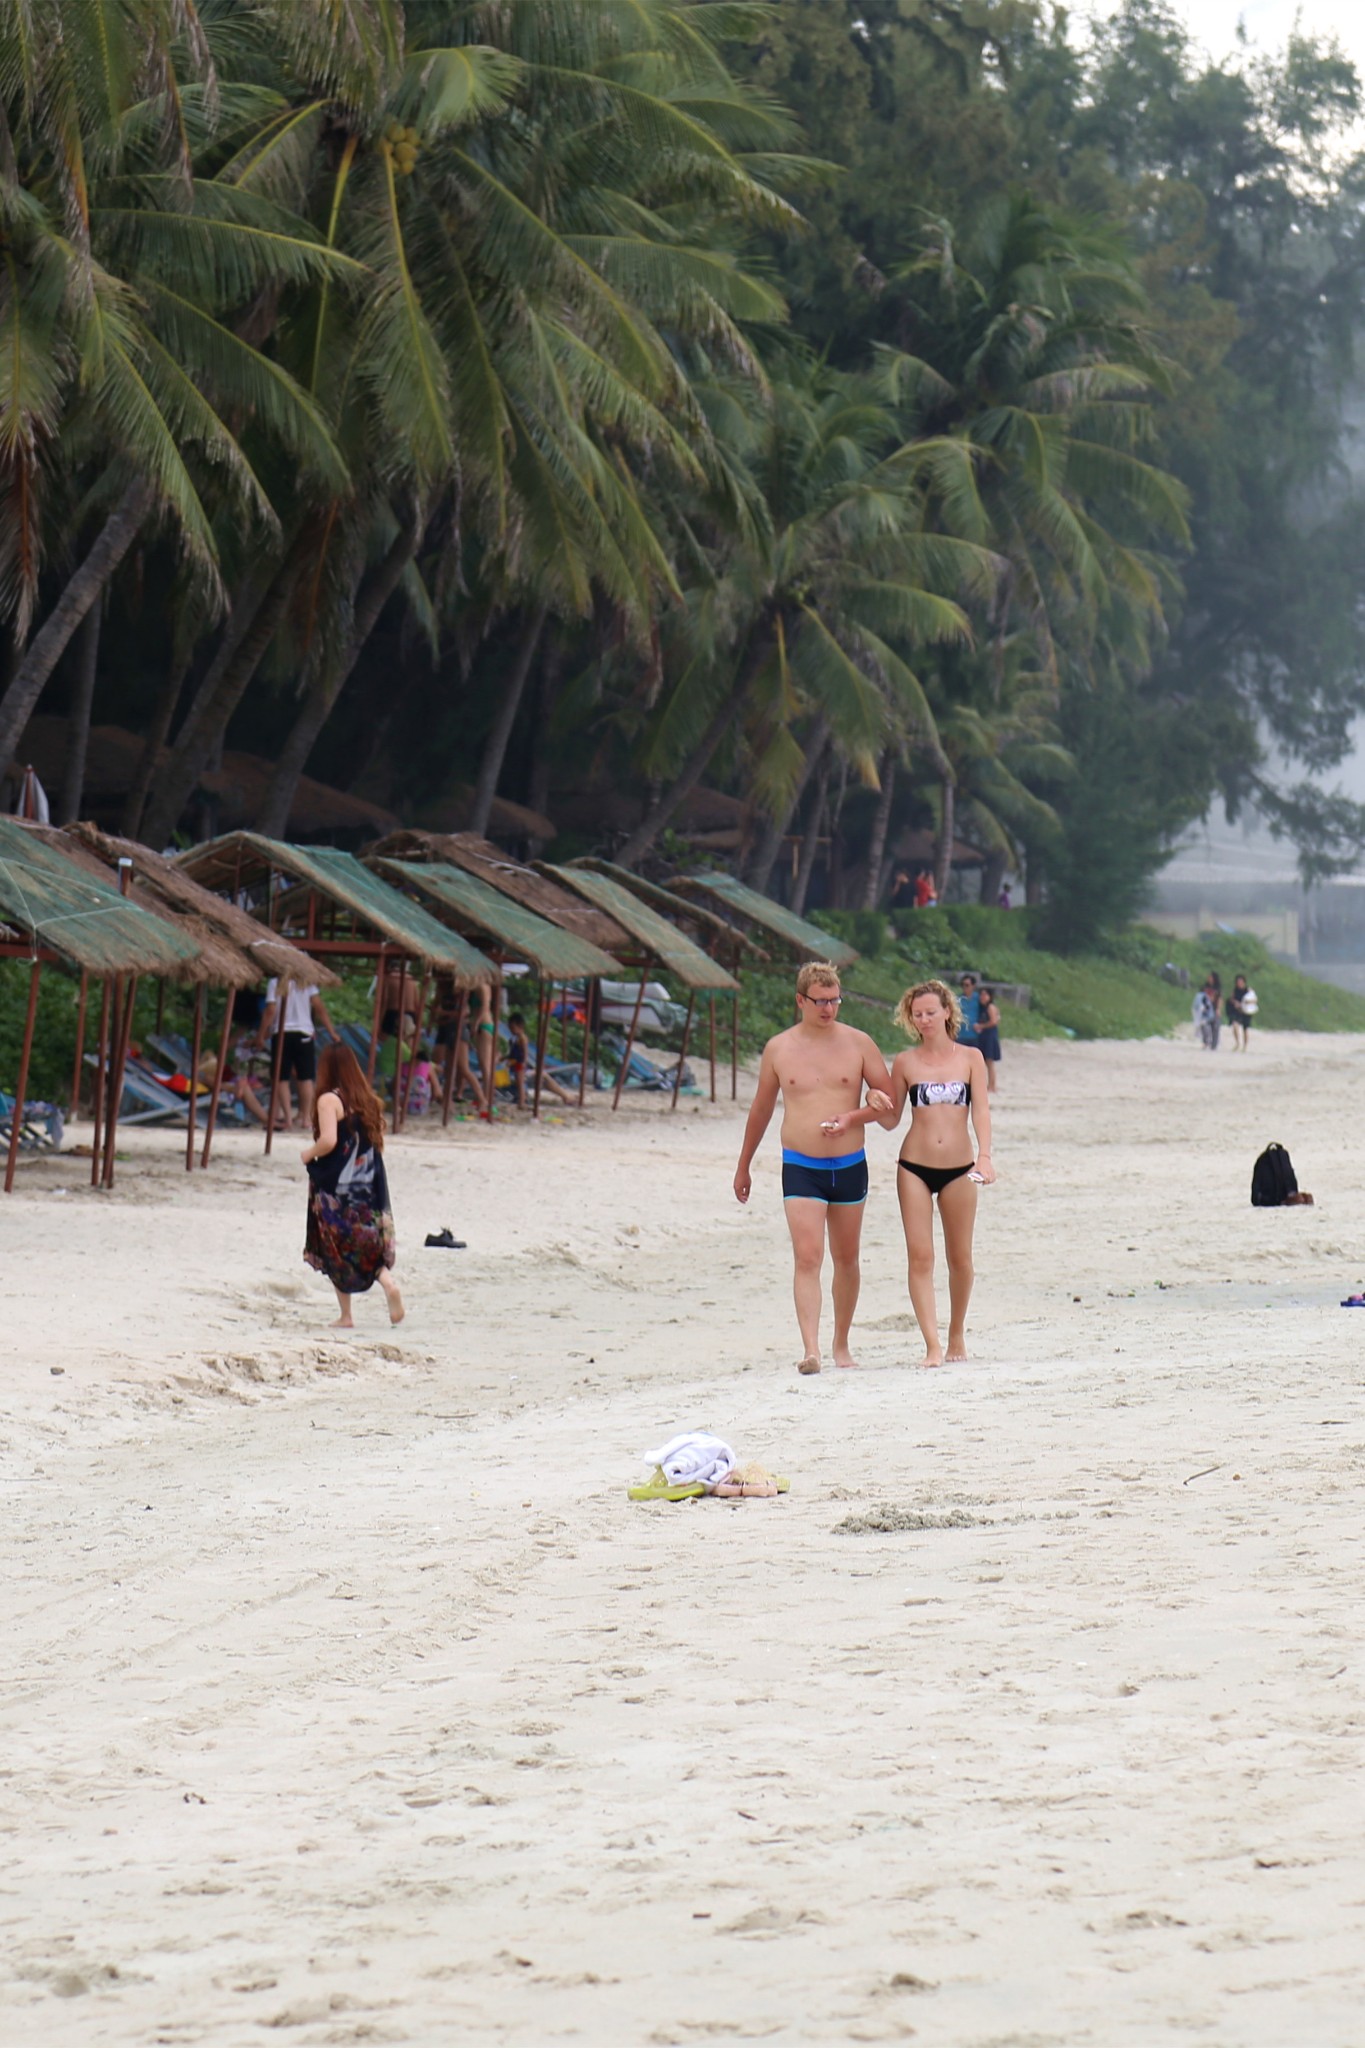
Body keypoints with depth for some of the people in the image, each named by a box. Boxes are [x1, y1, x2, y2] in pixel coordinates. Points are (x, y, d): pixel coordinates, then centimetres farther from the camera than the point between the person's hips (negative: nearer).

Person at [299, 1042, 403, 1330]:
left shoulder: (329, 1100, -11)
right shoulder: (368, 1100, 8)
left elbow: (328, 1140, -22)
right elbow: (379, 1142, 12)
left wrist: (308, 1154, -5)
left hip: (336, 1187, -5)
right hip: (370, 1185, 5)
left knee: (337, 1252, 5)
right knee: (368, 1244, 12)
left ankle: (345, 1316, 7)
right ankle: (388, 1281, -18)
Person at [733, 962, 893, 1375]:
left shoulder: (858, 1043, 1)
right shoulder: (779, 1048, 2)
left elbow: (888, 1098, 5)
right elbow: (761, 1109, 14)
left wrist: (852, 1117, -14)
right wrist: (743, 1166, 20)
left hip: (849, 1165, 1)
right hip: (800, 1167, -1)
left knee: (846, 1259, 12)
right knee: (807, 1258, -14)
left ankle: (842, 1344, 26)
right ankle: (810, 1349, -23)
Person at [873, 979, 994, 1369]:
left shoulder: (970, 1058, 3)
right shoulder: (905, 1063, 4)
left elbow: (981, 1110, -4)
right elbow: (890, 1119, 8)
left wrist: (984, 1155, -18)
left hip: (959, 1169, 0)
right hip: (915, 1168, 0)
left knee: (960, 1257, 8)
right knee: (920, 1256, -8)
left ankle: (957, 1333, 27)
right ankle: (932, 1344, -10)